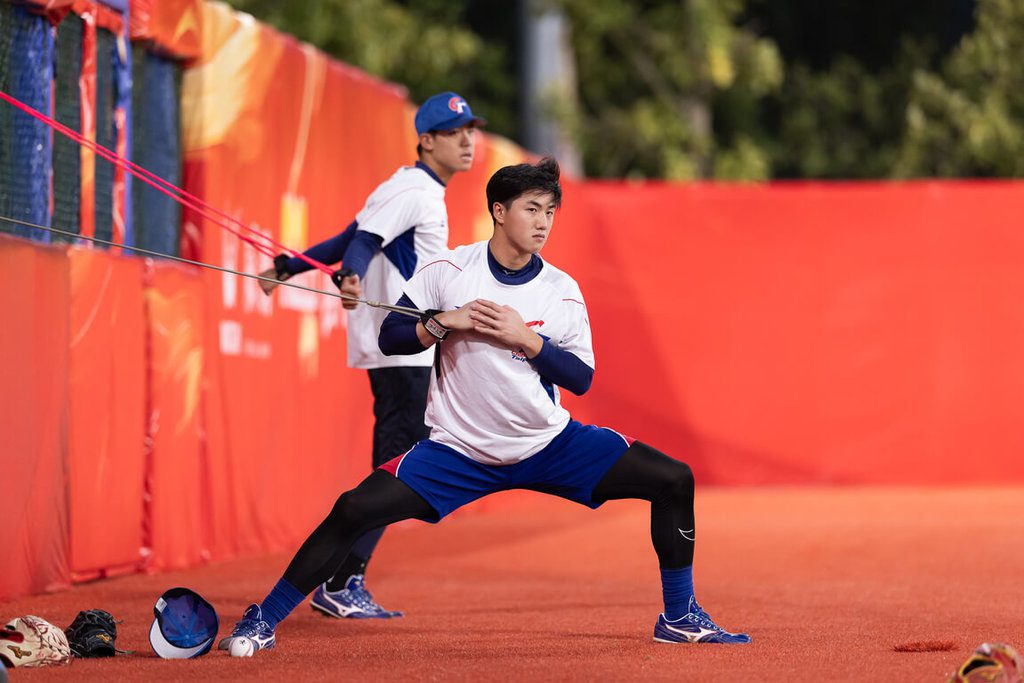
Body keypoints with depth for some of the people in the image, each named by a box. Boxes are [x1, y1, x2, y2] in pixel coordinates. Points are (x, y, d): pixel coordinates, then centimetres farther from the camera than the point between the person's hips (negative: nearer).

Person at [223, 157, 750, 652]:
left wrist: (525, 338, -18)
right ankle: (262, 622, -6)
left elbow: (581, 377, -5)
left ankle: (680, 617, 6)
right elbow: (390, 338, -2)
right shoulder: (447, 272, -5)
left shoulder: (563, 292, -2)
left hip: (548, 443, 2)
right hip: (460, 449, -2)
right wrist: (443, 323, -20)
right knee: (353, 510, -20)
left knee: (673, 480, -9)